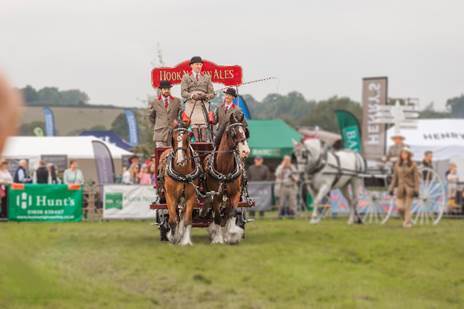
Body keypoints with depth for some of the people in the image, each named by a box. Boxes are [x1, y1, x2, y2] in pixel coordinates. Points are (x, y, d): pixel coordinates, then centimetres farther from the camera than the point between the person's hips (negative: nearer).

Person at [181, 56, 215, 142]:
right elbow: (183, 92, 2)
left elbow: (212, 94, 15)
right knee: (194, 124, -11)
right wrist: (192, 95, -18)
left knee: (203, 124, -13)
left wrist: (205, 96, -8)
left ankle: (204, 141, -18)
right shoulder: (186, 77, 14)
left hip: (203, 103, 1)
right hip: (191, 103, -1)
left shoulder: (207, 77, 20)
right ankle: (196, 140, -12)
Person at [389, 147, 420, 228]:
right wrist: (392, 188, 8)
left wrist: (416, 190, -10)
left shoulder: (413, 165, -3)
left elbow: (416, 178, -4)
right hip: (400, 188, 3)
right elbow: (395, 177, 12)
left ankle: (407, 223, 5)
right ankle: (407, 220, 20)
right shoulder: (397, 165, 7)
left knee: (407, 208, -5)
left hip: (409, 188, -3)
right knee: (399, 207, -5)